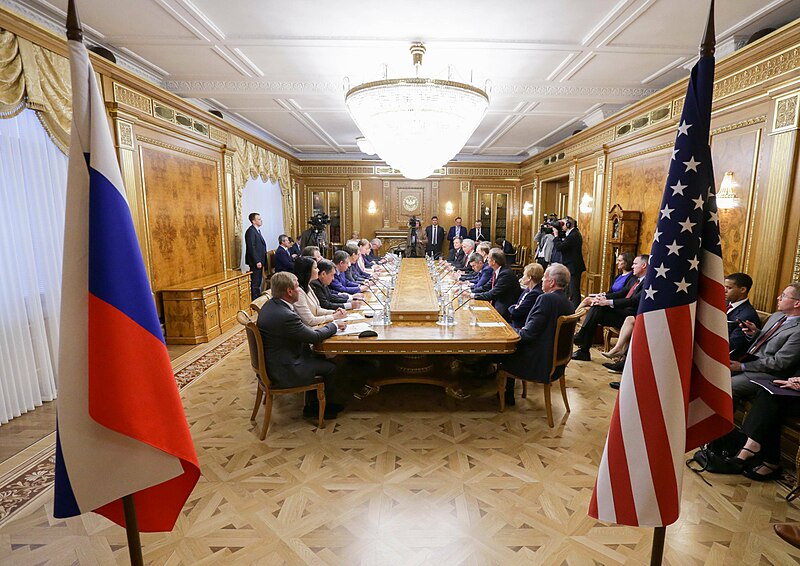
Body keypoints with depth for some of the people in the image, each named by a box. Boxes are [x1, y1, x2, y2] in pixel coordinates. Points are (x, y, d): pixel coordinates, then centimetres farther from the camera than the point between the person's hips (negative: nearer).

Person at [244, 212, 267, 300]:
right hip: (255, 262, -10)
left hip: (259, 261, 10)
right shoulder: (250, 231, -14)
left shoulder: (257, 230, 16)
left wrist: (261, 261, 14)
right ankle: (254, 301, 1)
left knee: (258, 282, 15)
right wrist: (257, 261, -22)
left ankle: (258, 299, 24)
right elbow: (251, 247, -20)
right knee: (255, 283, -4)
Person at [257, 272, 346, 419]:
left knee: (318, 357, 19)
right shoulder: (285, 316, -31)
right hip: (282, 371, -10)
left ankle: (311, 405, 27)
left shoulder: (270, 305, 0)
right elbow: (315, 337, -20)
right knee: (330, 367, 2)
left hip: (269, 362, 10)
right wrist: (335, 325, -3)